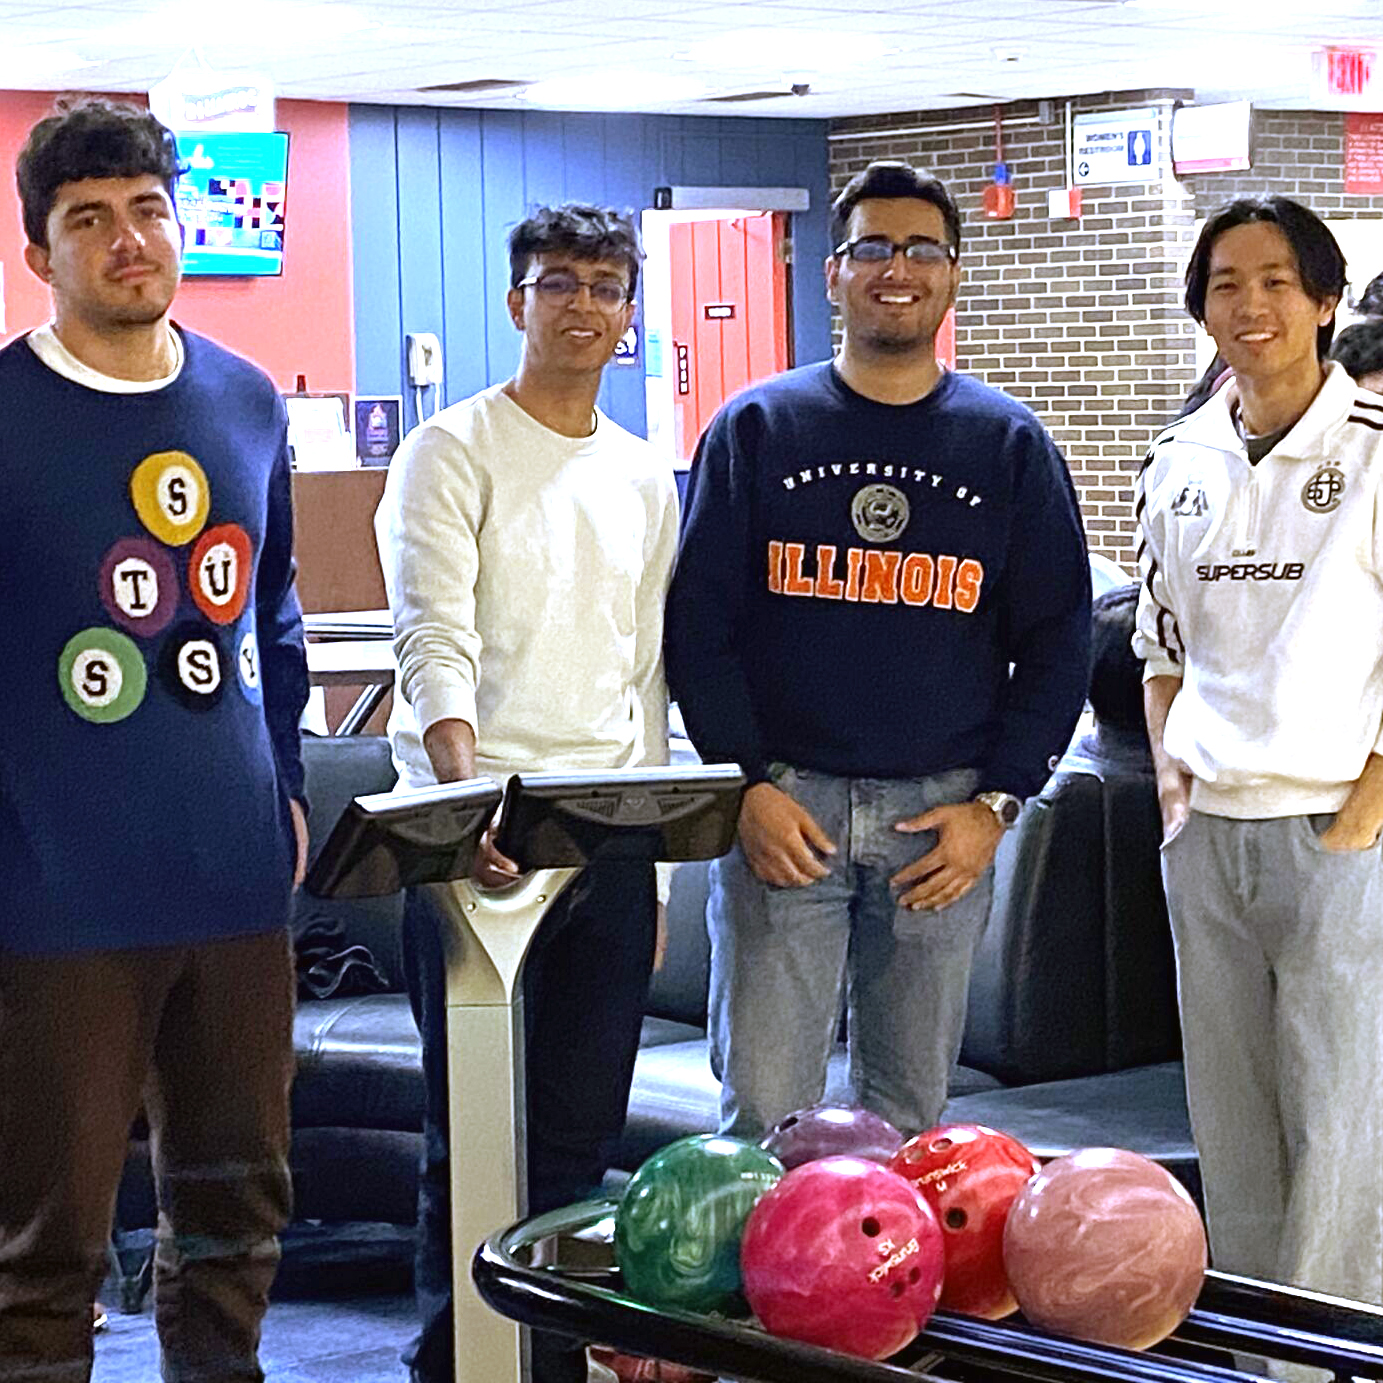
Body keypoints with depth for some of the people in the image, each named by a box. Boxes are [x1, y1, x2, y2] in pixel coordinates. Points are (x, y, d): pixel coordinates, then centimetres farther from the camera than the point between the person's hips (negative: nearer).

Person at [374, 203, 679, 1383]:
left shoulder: (644, 479, 15)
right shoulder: (453, 453, -3)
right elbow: (434, 642, -15)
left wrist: (651, 847, 14)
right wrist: (472, 797, -30)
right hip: (477, 834, -5)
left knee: (582, 1136, 8)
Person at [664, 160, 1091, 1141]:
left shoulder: (1010, 445, 8)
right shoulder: (757, 428, 5)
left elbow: (1057, 639, 8)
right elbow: (700, 620, 4)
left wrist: (996, 804, -2)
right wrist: (748, 785, -7)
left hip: (942, 815, 1)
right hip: (780, 807, -1)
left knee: (911, 1109, 7)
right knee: (764, 1107, -4)